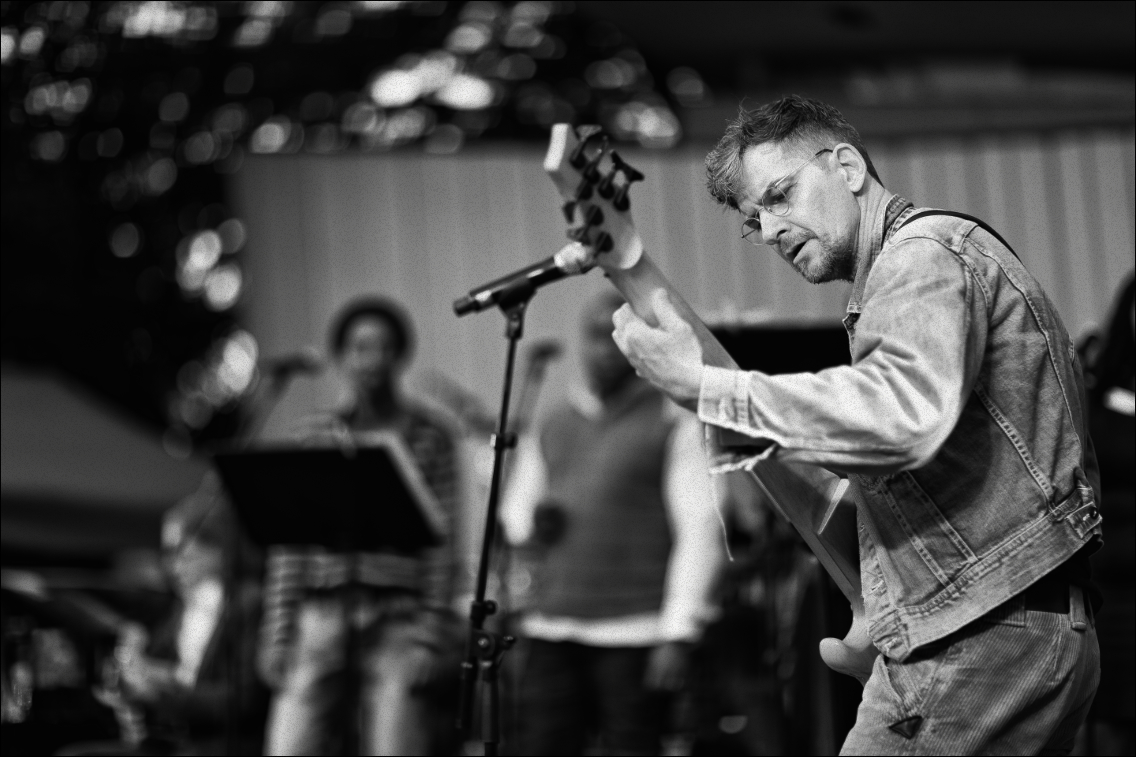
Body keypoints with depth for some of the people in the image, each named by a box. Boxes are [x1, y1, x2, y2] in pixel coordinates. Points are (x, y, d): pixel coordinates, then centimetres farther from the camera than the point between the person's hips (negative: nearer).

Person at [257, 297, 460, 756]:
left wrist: (431, 633, -8)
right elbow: (288, 542, 11)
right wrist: (278, 632, 4)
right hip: (321, 616, 2)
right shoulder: (317, 437, 13)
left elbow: (442, 541, 1)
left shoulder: (428, 438, 7)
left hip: (398, 619, -2)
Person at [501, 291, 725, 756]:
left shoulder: (676, 425, 0)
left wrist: (679, 634, -14)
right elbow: (514, 517, 26)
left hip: (633, 638, -5)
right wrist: (534, 522, 0)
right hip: (551, 629, 5)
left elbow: (700, 534, -6)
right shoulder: (554, 427, 18)